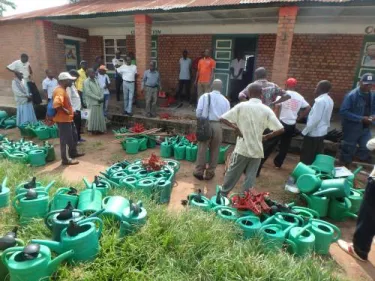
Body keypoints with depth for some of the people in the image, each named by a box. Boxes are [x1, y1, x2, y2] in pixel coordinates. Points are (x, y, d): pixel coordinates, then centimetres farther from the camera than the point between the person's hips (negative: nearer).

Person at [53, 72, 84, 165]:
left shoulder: (62, 89, 11)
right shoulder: (60, 91, -21)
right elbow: (56, 104, -36)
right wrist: (66, 111, -24)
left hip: (68, 118, 10)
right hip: (63, 119, -10)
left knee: (74, 136, 22)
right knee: (65, 139, -1)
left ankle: (73, 153, 38)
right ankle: (65, 159, 11)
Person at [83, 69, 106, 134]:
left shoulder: (96, 80, 14)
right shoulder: (86, 82, -7)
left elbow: (100, 89, 13)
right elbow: (88, 93, -14)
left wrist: (102, 97, -4)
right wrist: (98, 98, -15)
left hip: (99, 102, 6)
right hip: (92, 102, -6)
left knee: (100, 116, 7)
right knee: (93, 116, -3)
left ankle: (100, 129, 15)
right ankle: (93, 130, 7)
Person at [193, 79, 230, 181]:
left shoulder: (205, 96, 1)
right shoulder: (225, 100, 6)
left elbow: (199, 111, -5)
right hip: (218, 126, 1)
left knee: (202, 148, 8)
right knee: (214, 150, 12)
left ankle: (199, 172, 16)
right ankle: (210, 173, 21)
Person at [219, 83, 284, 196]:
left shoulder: (241, 106, -7)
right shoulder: (266, 110, -4)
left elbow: (223, 118, -10)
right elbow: (280, 129, -7)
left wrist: (235, 127, -2)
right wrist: (266, 136, 4)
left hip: (242, 149, 0)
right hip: (257, 150, 1)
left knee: (232, 174, 14)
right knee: (250, 177, 11)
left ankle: (223, 194, 28)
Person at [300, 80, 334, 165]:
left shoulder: (320, 101, -21)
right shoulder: (329, 100, 8)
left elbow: (315, 119, -23)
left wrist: (305, 131, -16)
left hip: (313, 133, -9)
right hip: (322, 131, 9)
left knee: (306, 155, 2)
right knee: (317, 155, 16)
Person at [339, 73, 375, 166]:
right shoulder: (352, 95, -17)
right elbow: (343, 112, -23)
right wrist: (361, 118, -26)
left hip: (366, 128, 6)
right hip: (352, 129, -6)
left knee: (365, 150, 18)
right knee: (348, 150, 9)